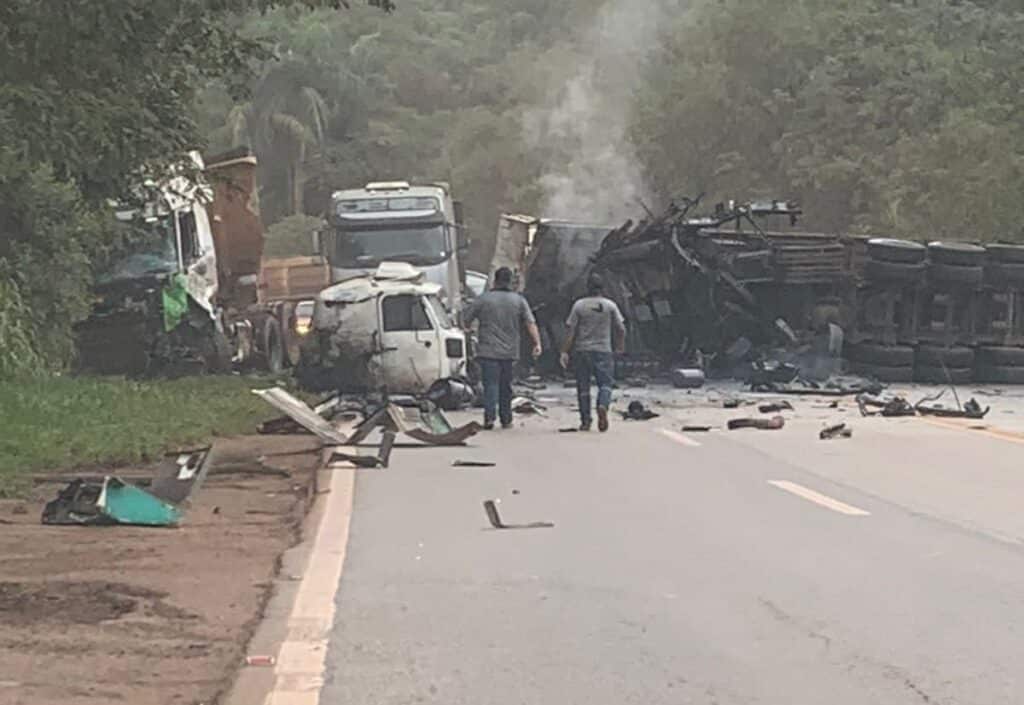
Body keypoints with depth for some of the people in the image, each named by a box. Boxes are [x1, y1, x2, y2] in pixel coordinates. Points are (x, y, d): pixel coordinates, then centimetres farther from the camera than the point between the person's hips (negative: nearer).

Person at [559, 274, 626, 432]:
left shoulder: (579, 305, -1)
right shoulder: (610, 305, 1)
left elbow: (570, 331, -4)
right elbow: (620, 329, 3)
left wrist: (565, 352, -2)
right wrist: (620, 346, 19)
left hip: (582, 350, 0)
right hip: (603, 350, 0)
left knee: (583, 387, 8)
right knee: (605, 383, 4)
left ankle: (585, 421, 9)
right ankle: (603, 406, -26)